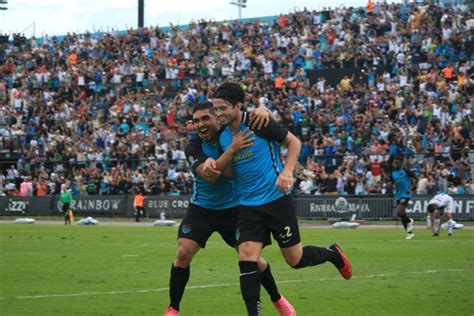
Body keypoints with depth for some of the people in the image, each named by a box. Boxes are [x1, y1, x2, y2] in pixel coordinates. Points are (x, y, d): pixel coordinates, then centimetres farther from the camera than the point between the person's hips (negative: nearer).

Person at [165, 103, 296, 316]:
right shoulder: (193, 148, -17)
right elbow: (210, 175, -32)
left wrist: (262, 111, -36)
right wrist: (231, 149, -42)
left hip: (233, 208, 0)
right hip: (202, 208, 0)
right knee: (183, 253, -14)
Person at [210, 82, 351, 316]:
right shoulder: (223, 137, 5)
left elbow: (294, 142, -3)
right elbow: (227, 171, 18)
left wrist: (287, 172, -16)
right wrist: (213, 163, -5)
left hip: (276, 199, -5)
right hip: (248, 206, 5)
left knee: (295, 259, 5)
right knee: (246, 258, -12)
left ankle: (333, 254, 36)